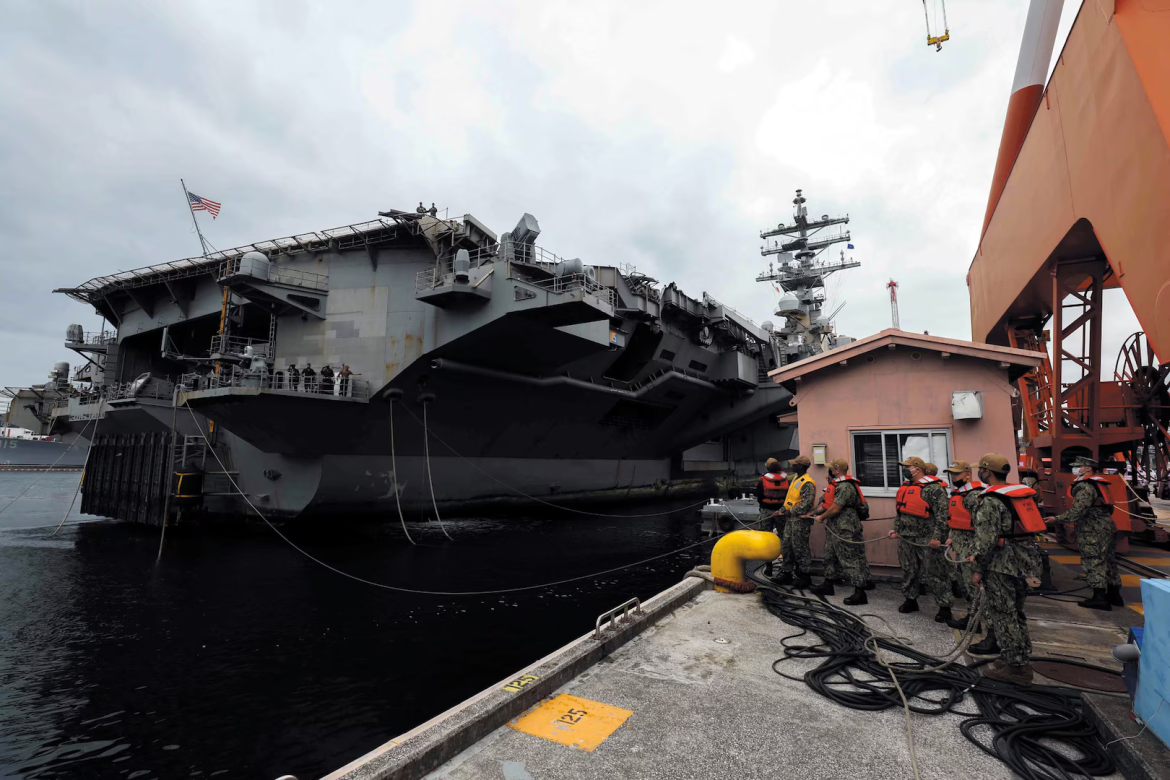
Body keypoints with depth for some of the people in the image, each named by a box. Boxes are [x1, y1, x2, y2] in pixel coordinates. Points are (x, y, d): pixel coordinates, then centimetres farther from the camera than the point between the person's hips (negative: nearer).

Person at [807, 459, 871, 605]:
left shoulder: (845, 487, -21)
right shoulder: (836, 485, 13)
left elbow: (835, 509, -23)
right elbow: (826, 503, 18)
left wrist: (821, 517, -9)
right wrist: (813, 513, 14)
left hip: (845, 530, -11)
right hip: (834, 528, 11)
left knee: (851, 560, -5)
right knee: (829, 556, 20)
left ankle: (860, 593, 1)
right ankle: (827, 586, 33)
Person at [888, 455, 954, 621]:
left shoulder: (934, 488, -13)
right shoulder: (905, 487, 13)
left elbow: (942, 514, -17)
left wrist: (937, 537, -21)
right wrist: (896, 529, 15)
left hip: (927, 540, -8)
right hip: (906, 539, 8)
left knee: (934, 573, -1)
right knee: (908, 570, 16)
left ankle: (945, 607, 11)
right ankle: (910, 600, 29)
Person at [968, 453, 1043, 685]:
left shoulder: (991, 500, -17)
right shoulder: (1021, 493, 11)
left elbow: (986, 539, -21)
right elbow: (1026, 528, 20)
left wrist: (979, 569, -10)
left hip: (1002, 564, -9)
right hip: (1025, 559, 9)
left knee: (1002, 615, 1)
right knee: (1015, 612, 20)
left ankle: (1016, 667, 7)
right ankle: (1020, 658, 30)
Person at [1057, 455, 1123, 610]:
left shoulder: (1085, 486, -15)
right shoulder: (1100, 484, 17)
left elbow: (1078, 510, -22)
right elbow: (1108, 508, 24)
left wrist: (1057, 519, -15)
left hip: (1094, 530, -10)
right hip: (1107, 526, 10)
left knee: (1094, 562, -7)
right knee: (1108, 562, 15)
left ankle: (1099, 598, -7)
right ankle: (1114, 595, 22)